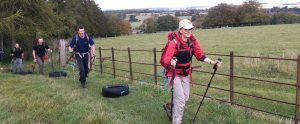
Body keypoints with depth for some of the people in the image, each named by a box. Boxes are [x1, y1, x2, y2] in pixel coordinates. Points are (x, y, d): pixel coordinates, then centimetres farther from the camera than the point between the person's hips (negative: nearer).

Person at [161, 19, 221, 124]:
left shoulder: (193, 41, -5)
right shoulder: (174, 42, -24)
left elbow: (200, 55, 0)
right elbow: (166, 59, -34)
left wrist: (211, 62, -13)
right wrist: (171, 62, -57)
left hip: (186, 73, 7)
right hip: (175, 73, -6)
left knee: (186, 97, 15)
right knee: (180, 99, -7)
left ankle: (169, 106, 41)